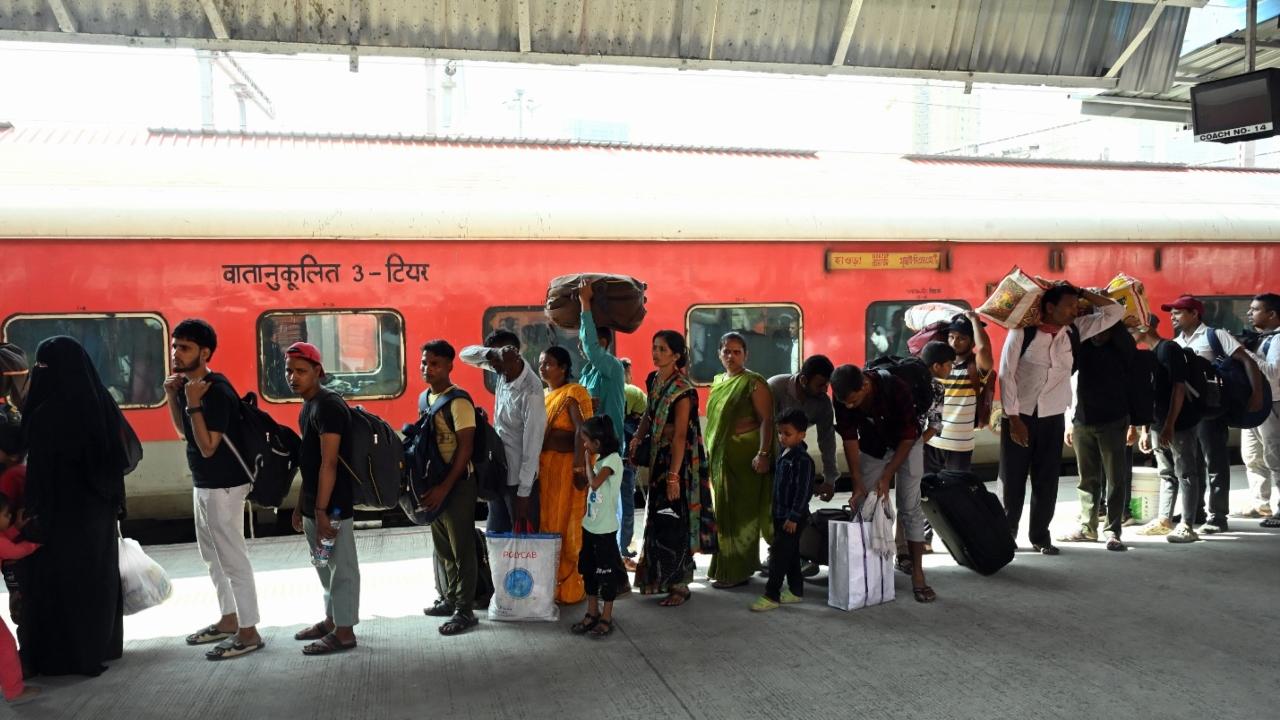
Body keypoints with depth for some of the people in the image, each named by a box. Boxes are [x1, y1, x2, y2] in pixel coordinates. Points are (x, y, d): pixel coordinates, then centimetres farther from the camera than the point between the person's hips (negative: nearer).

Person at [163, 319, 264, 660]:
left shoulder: (216, 391, -21)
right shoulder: (188, 385, 7)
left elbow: (208, 447, -24)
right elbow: (184, 433, 17)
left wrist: (194, 404, -27)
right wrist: (172, 397, 5)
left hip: (224, 486, -10)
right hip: (203, 484, 10)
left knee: (232, 558, -5)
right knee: (213, 556, 18)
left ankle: (248, 632, 3)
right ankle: (229, 619, 31)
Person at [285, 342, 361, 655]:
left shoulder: (328, 406, -17)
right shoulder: (309, 406, 13)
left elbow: (329, 464, -21)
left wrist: (321, 511, -22)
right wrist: (301, 505, 20)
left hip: (332, 506, -10)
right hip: (314, 504, 10)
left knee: (341, 568, 0)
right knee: (326, 567, 19)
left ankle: (344, 632, 8)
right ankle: (331, 620, 32)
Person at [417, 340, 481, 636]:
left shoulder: (458, 401, -15)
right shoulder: (423, 398, 10)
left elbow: (465, 448, -19)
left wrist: (445, 488, -22)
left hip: (457, 483, -8)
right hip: (433, 483, 8)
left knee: (461, 548, -1)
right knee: (441, 545, 17)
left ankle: (465, 611, 5)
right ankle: (448, 599, 30)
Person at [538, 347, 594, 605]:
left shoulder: (572, 393, -7)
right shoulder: (543, 396, 17)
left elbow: (580, 431, -17)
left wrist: (579, 467, -25)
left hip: (565, 465, -8)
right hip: (542, 466, 8)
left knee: (565, 527, -3)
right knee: (545, 523, 10)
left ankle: (569, 588, 5)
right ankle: (548, 583, 20)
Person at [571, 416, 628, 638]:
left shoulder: (613, 459, -15)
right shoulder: (600, 459, 10)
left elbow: (594, 483, -24)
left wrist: (587, 463, -12)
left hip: (605, 528, -9)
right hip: (590, 525, 9)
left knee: (607, 572, 1)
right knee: (589, 570, 15)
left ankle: (606, 619, 10)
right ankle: (592, 614, 26)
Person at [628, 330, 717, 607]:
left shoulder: (682, 389, -19)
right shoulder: (654, 380, 5)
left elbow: (680, 435, -22)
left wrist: (674, 475, -24)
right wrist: (637, 441, 7)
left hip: (679, 459, -8)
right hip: (658, 456, 8)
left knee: (672, 521, -2)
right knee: (657, 518, 15)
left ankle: (679, 585, 10)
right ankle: (658, 576, 30)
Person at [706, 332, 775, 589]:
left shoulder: (754, 383, -8)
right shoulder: (718, 381, 14)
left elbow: (766, 420, -15)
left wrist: (763, 454, -23)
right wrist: (710, 450, 19)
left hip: (744, 457, -7)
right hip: (720, 457, 7)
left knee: (741, 512, -1)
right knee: (724, 511, 13)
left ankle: (737, 572, 7)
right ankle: (725, 566, 25)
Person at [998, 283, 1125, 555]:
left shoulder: (1075, 331, 2)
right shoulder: (1022, 332, -11)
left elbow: (1116, 312, 7)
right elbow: (1006, 375, -10)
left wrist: (1082, 292, -3)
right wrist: (1013, 418, -13)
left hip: (1053, 418, 4)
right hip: (1019, 415, -4)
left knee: (1047, 480, 7)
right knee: (1012, 479, 3)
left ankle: (1040, 535, 19)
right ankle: (1006, 534, 15)